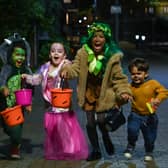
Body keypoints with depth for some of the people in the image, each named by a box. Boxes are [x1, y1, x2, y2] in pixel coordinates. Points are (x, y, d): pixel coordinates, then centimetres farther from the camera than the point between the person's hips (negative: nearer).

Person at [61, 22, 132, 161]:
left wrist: (123, 91, -18)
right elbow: (76, 67, -8)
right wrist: (67, 70, -30)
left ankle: (106, 139, 26)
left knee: (101, 120, -10)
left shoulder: (112, 56, -11)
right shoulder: (83, 53, -7)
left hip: (104, 93, -2)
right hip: (89, 91, 3)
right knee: (90, 123, 7)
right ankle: (96, 151, 26)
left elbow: (118, 77, -6)